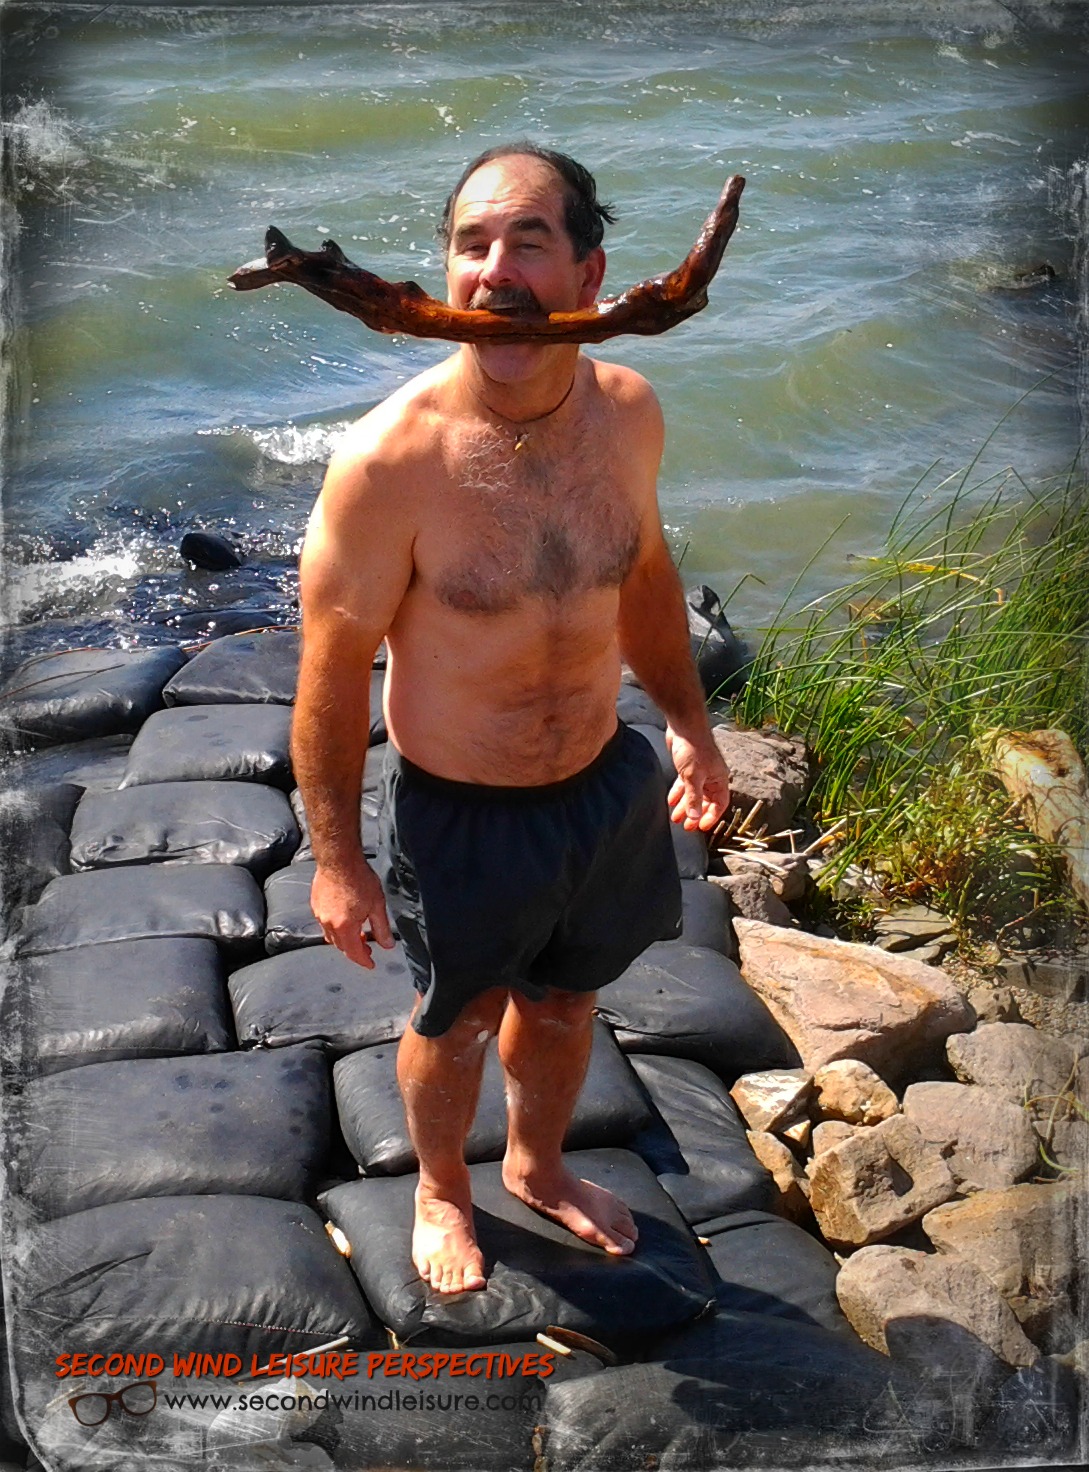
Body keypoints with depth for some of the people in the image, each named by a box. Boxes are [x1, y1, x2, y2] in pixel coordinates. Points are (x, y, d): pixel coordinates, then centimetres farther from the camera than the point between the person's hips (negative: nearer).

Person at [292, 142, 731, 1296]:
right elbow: (333, 671, -17)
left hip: (606, 784, 5)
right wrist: (336, 859, -11)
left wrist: (688, 721, 13)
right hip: (459, 814, -4)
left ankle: (537, 1167, 58)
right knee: (455, 1024, 22)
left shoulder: (627, 412, -11)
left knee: (562, 1004, 27)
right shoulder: (390, 460, -27)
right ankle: (441, 1188, 54)